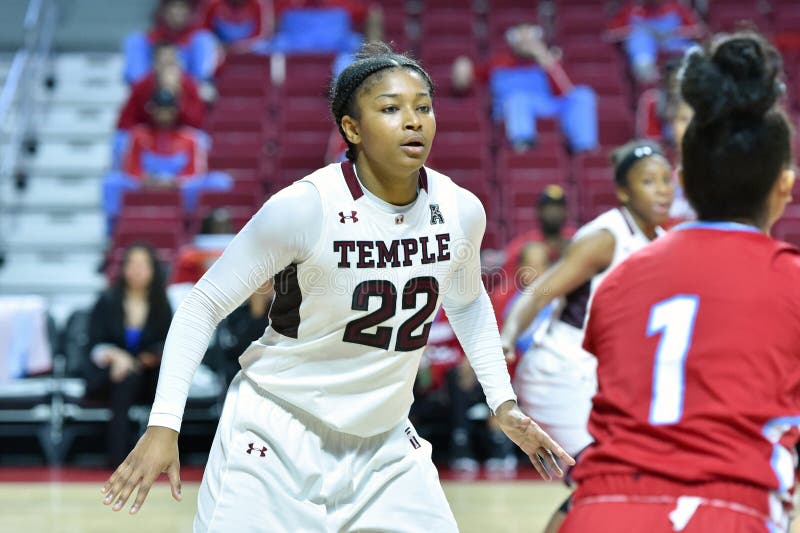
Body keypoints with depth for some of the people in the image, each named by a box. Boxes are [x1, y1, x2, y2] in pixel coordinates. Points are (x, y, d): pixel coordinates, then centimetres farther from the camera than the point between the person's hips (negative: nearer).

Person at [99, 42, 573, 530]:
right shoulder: (306, 207, -21)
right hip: (278, 434, -4)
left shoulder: (461, 211, -6)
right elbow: (204, 305, -14)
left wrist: (504, 404, 13)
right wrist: (164, 424, -22)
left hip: (385, 442, 5)